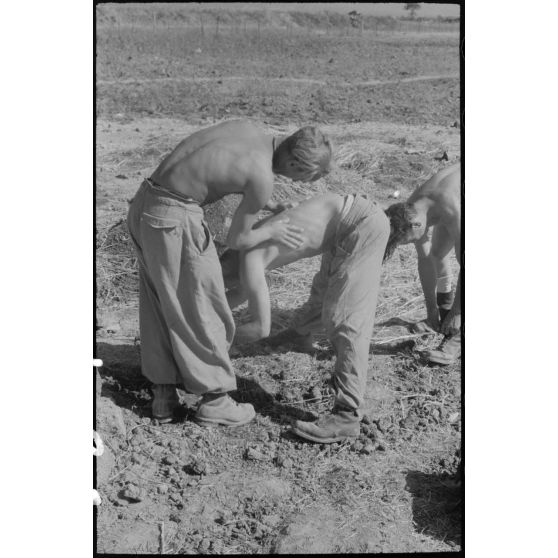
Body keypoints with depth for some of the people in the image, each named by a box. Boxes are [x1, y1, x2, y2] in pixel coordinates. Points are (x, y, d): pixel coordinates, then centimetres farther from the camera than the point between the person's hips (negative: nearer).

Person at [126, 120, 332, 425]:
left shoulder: (246, 126, 10)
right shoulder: (263, 180, -13)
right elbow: (237, 240, -2)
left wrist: (270, 205, 31)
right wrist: (272, 231, 17)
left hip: (143, 204, 9)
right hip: (174, 220, -9)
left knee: (161, 306, 18)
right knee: (201, 311, 6)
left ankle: (163, 395, 25)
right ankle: (214, 400, 18)